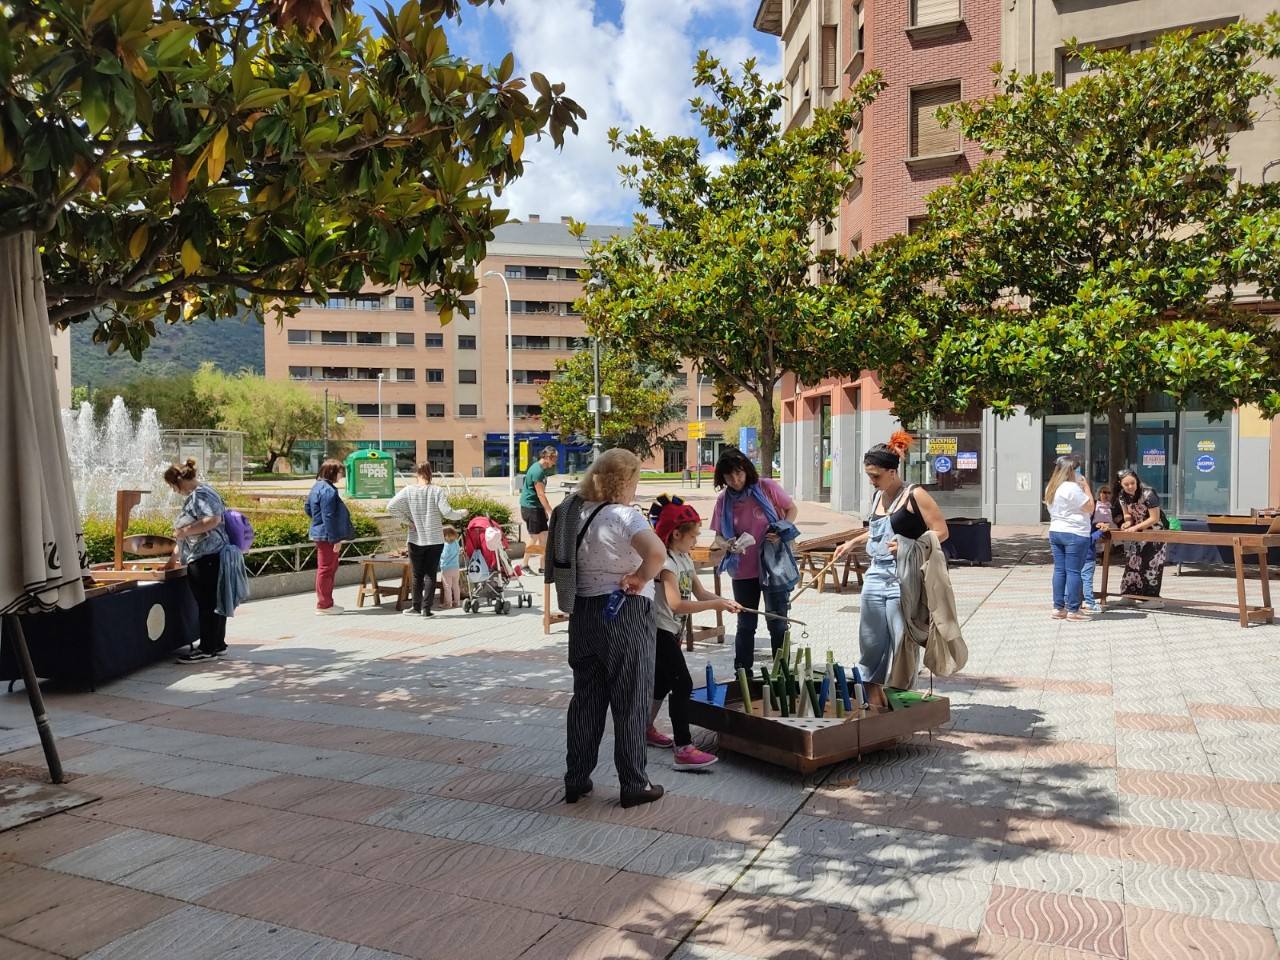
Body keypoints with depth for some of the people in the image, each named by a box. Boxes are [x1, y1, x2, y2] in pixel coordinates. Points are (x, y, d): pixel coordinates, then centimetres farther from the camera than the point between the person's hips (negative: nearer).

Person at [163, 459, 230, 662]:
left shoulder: (200, 495, -12)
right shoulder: (197, 494, 21)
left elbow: (213, 519, -28)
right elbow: (189, 533, 27)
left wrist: (184, 531, -20)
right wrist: (175, 556, 30)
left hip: (204, 559, -10)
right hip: (212, 557, 10)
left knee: (207, 603, -4)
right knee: (213, 602, 15)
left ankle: (207, 649, 2)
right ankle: (218, 644, 22)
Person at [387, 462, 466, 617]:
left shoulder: (408, 491, -5)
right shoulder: (437, 491, -8)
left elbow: (391, 507, -11)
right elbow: (447, 513, -12)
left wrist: (407, 520, -2)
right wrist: (462, 513, 5)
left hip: (416, 539, 1)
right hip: (435, 540, -1)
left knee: (417, 575, 13)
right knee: (431, 575, 5)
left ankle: (417, 607, 20)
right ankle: (426, 609, 3)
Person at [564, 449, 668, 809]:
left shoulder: (577, 514, 6)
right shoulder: (625, 516, -17)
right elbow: (657, 552, -34)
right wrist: (640, 578, -19)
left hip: (583, 613, 7)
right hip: (624, 614, -6)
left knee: (586, 698, 16)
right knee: (630, 702, 6)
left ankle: (576, 780, 24)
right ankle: (634, 785, 16)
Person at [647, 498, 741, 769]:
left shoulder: (685, 559, 10)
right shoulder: (666, 561, -20)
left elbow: (701, 593, 10)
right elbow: (676, 604, -28)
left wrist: (724, 601, -8)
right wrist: (714, 605, -27)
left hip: (671, 632, 10)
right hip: (660, 632, -10)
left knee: (663, 682, 20)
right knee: (683, 684, -13)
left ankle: (647, 729, 38)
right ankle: (683, 751, -13)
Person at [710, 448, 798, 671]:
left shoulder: (767, 487, -9)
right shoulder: (724, 500, -2)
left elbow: (792, 509, 3)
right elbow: (718, 535, 5)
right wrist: (727, 545, -18)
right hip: (742, 571, 2)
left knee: (778, 623, 5)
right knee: (745, 624, 13)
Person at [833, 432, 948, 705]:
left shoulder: (915, 496, -8)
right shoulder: (877, 497, 14)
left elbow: (941, 532, -11)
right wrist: (852, 542, 21)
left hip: (903, 582, -7)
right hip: (875, 578, 7)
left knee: (902, 641, -1)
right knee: (871, 641, 10)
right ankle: (873, 693, 23)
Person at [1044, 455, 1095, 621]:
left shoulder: (1050, 488, 11)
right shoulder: (1072, 488, -15)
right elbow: (1089, 508, -11)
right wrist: (1086, 486, -4)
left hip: (1055, 532, 8)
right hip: (1075, 534, -8)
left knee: (1059, 570, 9)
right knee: (1074, 571, -3)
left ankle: (1058, 608, 12)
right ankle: (1072, 610, 0)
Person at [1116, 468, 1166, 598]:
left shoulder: (1148, 494, -26)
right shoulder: (1122, 496, -6)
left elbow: (1154, 519, -23)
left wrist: (1135, 527, -27)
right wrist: (1128, 522, -17)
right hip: (1137, 533, 6)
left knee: (1151, 563, -6)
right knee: (1132, 561, 7)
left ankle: (1151, 596, 0)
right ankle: (1130, 594, 14)